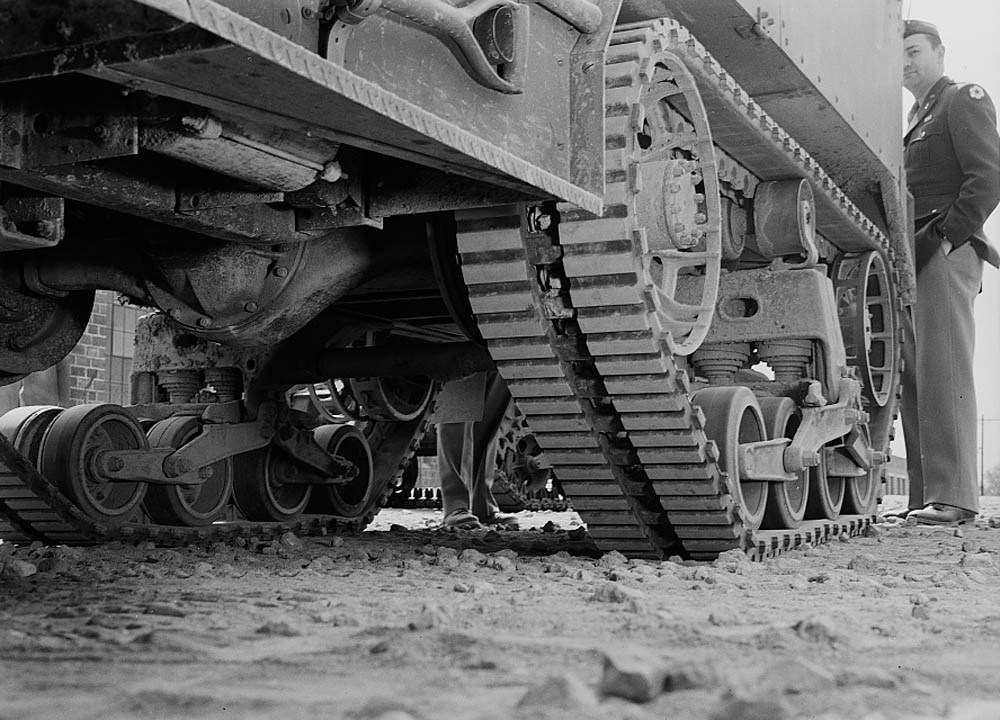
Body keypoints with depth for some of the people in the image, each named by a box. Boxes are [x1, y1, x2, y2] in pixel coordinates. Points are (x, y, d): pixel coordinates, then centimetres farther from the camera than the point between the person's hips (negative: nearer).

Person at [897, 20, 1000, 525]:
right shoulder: (915, 119, 29)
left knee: (942, 373, -15)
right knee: (913, 379, 3)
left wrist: (945, 237, -15)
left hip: (946, 254, -8)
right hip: (912, 257, 8)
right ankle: (923, 497, 3)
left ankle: (953, 496, -16)